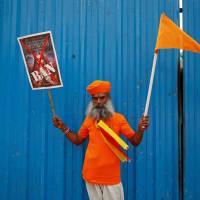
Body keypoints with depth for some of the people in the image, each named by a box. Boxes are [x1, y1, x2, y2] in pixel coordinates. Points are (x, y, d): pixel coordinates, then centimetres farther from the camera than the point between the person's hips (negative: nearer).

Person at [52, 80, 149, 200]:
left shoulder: (119, 118, -6)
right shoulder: (89, 119, 3)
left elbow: (135, 142, -4)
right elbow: (78, 140, 14)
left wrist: (141, 130, -23)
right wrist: (63, 128, 4)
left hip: (111, 176, -2)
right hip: (91, 174, 2)